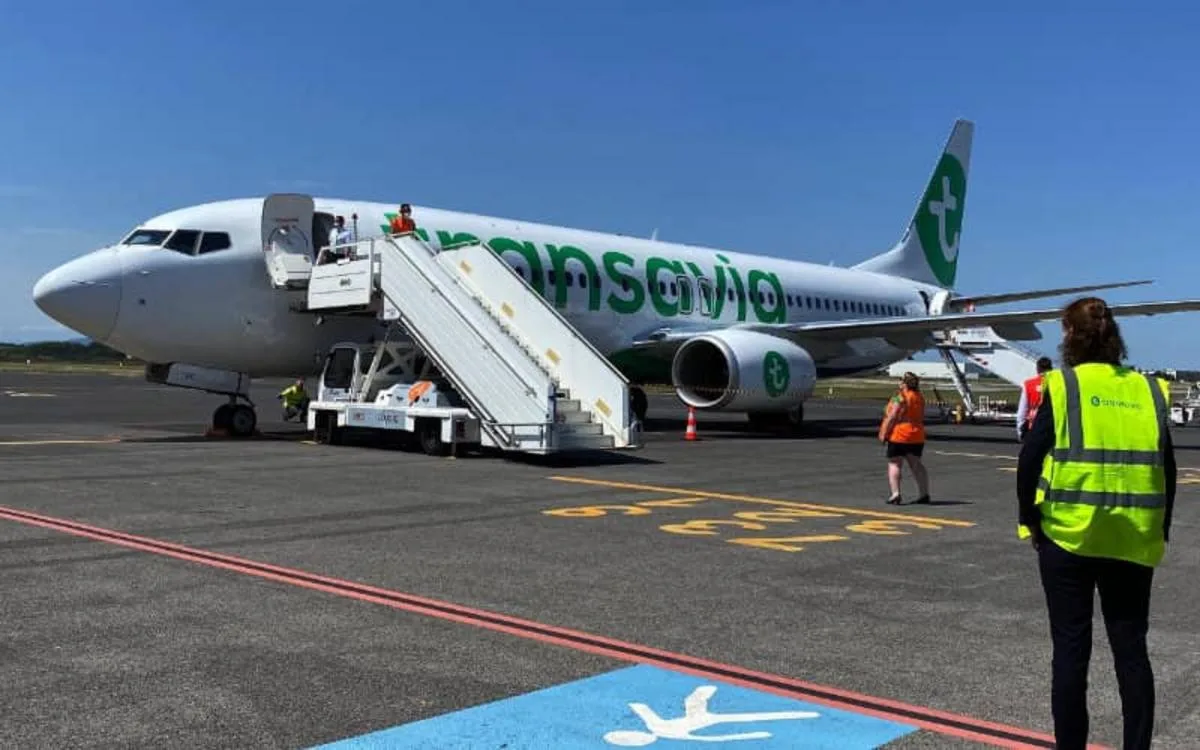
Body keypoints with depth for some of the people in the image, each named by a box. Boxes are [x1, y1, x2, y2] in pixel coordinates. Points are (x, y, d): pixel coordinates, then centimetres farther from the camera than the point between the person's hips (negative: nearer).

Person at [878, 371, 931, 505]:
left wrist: (884, 434, -11)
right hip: (917, 436, 8)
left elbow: (891, 417, -17)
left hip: (899, 435, -7)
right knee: (916, 464, 15)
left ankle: (895, 494, -12)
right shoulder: (920, 397, 10)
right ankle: (924, 494, 13)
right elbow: (921, 417, 17)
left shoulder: (900, 397, -15)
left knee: (894, 464, -2)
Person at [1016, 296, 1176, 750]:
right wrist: (1160, 532, 15)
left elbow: (1030, 460, -10)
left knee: (1071, 648, 6)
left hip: (1068, 534, -3)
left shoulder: (1061, 386, -5)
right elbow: (1167, 471, 7)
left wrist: (1029, 519, 1)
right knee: (1131, 649, 12)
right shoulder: (1148, 390, 5)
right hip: (1134, 539, 3)